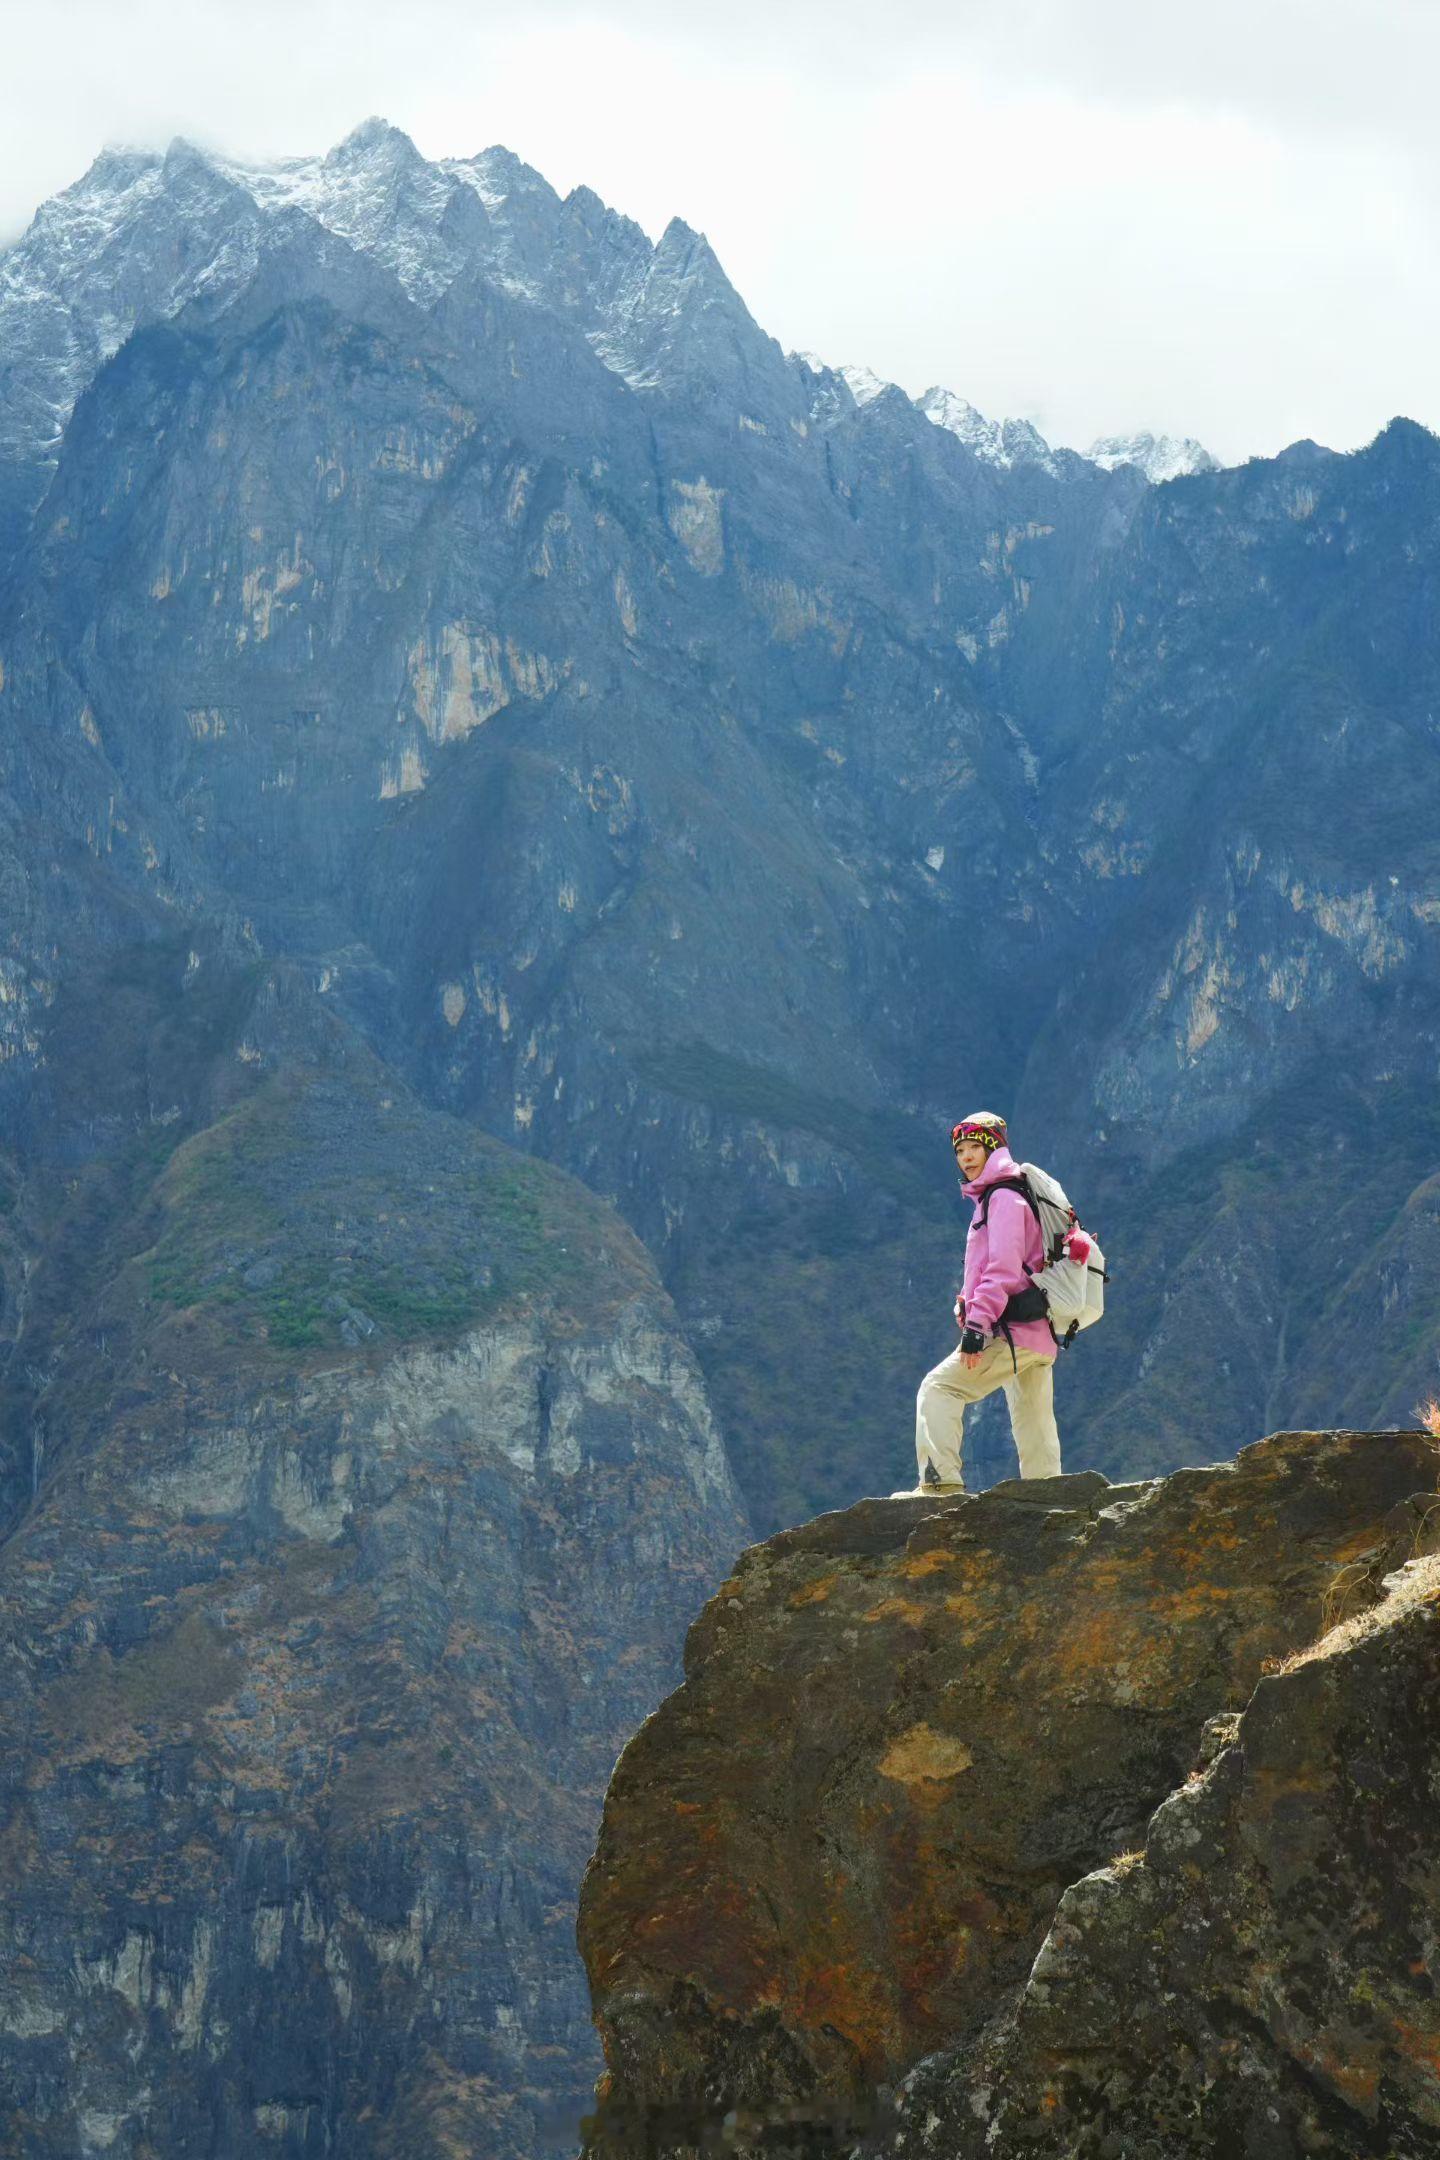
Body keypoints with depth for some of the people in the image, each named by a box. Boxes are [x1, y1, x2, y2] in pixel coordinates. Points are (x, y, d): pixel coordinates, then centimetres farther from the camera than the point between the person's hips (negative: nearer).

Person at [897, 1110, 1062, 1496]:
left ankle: (941, 1482, -21)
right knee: (1034, 1432, 10)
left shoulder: (1003, 1198, -8)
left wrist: (976, 1325, -25)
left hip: (1012, 1333, -10)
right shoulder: (994, 1197, 23)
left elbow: (1003, 1268, -19)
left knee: (939, 1388, -12)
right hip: (1039, 1336, 10)